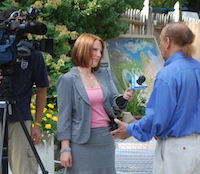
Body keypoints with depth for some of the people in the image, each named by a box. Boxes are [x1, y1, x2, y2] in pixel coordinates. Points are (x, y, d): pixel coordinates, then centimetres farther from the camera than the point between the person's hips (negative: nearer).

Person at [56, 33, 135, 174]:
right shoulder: (68, 80, -5)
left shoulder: (104, 74, 11)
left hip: (106, 139, 5)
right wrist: (65, 149, -11)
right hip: (82, 142, -5)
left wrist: (124, 98, -21)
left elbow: (114, 101, 3)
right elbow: (64, 116, -6)